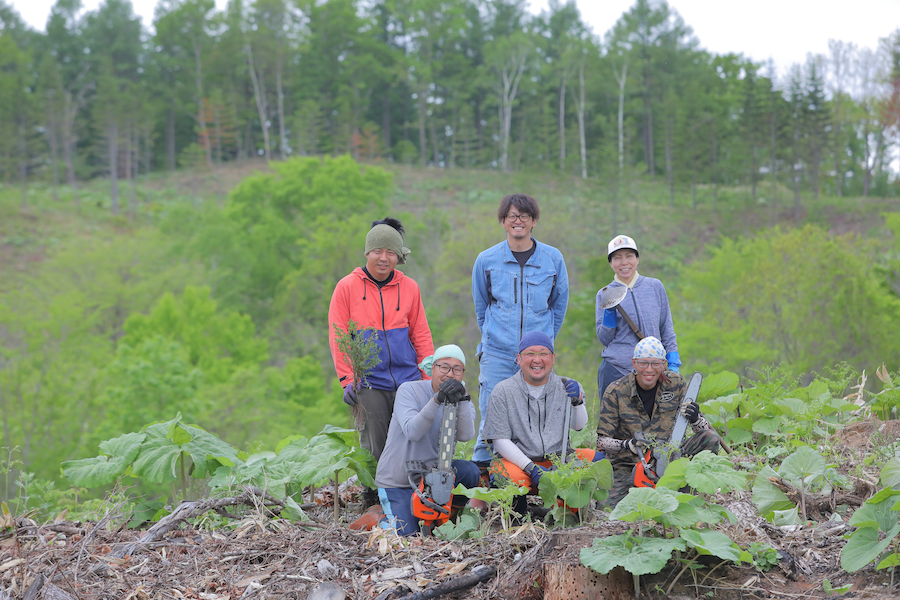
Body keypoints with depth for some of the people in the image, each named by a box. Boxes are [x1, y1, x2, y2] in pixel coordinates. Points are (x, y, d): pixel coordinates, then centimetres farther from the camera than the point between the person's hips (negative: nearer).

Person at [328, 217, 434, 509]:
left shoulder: (409, 288, 8)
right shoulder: (347, 287, 1)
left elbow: (421, 335, 13)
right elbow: (337, 337, 1)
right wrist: (347, 379, -5)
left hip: (407, 380, 2)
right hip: (368, 383, -2)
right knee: (375, 449, -4)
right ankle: (373, 503, 10)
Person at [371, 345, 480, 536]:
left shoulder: (463, 403, -1)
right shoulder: (409, 390, -11)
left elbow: (465, 435, -22)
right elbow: (412, 432, -27)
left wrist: (462, 400, -34)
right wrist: (437, 400, -37)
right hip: (396, 483, -3)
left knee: (469, 470, -24)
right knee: (407, 533, -21)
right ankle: (389, 516, 13)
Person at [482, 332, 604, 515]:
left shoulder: (564, 387, 6)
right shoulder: (503, 391, -3)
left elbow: (578, 426, -2)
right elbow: (499, 440, -8)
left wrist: (577, 401, -23)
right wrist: (531, 468, -20)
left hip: (557, 458, 4)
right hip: (517, 459, -3)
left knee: (597, 460, -17)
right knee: (512, 478, -36)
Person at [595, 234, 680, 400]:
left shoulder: (655, 286, 9)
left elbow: (667, 329, 13)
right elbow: (604, 339, 4)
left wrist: (673, 362, 5)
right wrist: (610, 312, -10)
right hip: (614, 371, -1)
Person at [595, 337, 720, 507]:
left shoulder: (675, 384, -3)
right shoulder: (615, 393, -10)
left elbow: (705, 429, 1)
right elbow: (602, 442, -9)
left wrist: (694, 418, -22)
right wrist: (628, 445, -28)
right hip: (629, 465, -3)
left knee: (710, 437, -18)